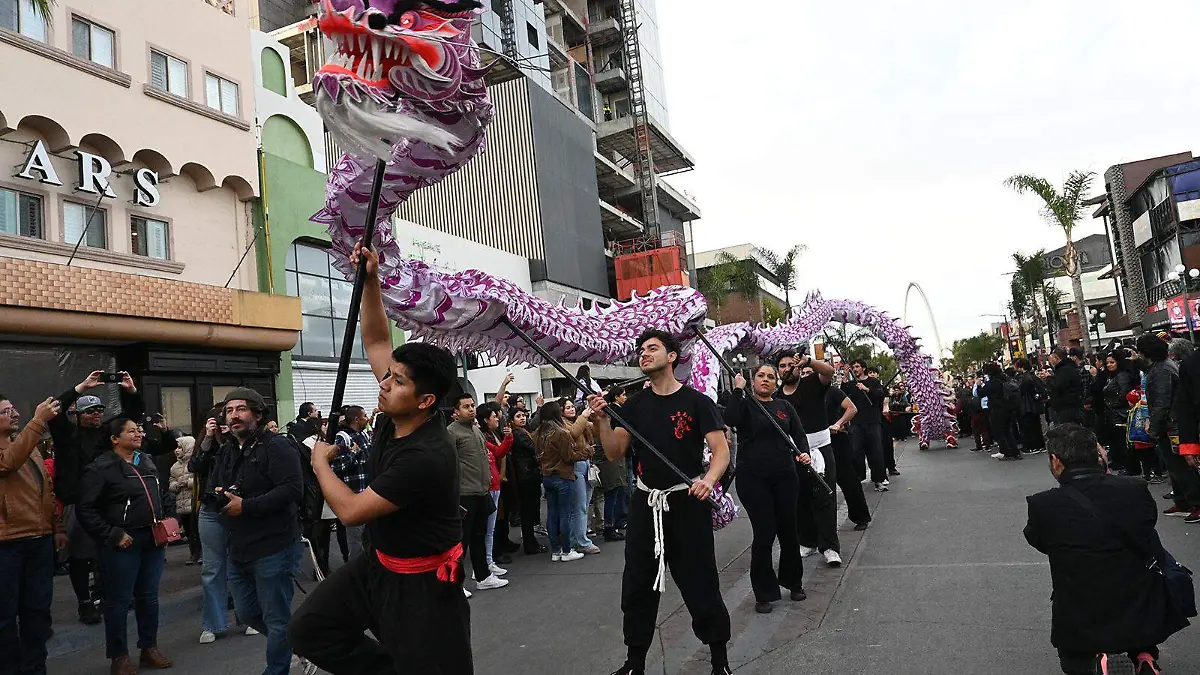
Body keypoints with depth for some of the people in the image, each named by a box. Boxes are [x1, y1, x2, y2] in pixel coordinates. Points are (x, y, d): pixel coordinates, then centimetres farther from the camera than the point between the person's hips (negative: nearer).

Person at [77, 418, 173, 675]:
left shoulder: (147, 462, 12)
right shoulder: (101, 468, -10)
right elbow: (86, 509, -14)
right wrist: (113, 535, -15)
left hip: (153, 539, 6)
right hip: (124, 542, -6)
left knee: (149, 596, 13)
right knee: (119, 600, 2)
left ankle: (149, 648, 25)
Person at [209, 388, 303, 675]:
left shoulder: (276, 446, -14)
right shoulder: (225, 452, 14)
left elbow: (292, 489, -24)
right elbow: (212, 489, 21)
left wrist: (246, 506, -22)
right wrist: (216, 495, -4)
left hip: (273, 548, -9)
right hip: (239, 550, 9)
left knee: (276, 618, 2)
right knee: (247, 613, 20)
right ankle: (290, 642, 41)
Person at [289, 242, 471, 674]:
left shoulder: (427, 456, -32)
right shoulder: (397, 415, -8)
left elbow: (351, 511, -25)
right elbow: (376, 342, 2)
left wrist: (320, 463, -8)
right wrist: (370, 280, -8)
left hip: (422, 583, -8)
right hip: (378, 564, 9)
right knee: (309, 629, 6)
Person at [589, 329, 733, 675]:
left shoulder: (697, 402, -5)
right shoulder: (633, 406, 7)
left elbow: (721, 450, -9)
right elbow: (615, 454, 5)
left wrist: (709, 479, -28)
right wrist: (602, 420, -11)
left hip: (688, 502, -4)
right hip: (645, 503, 4)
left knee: (700, 584, 1)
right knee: (638, 585, 10)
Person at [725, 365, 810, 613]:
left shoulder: (784, 406, 11)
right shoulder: (744, 404, -1)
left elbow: (799, 434, 11)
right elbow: (730, 419, -22)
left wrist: (804, 453, -7)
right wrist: (738, 390, -20)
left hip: (784, 477, 4)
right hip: (753, 479, -4)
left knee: (788, 530, 12)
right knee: (764, 533, -4)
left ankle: (793, 581, 34)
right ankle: (764, 593, 11)